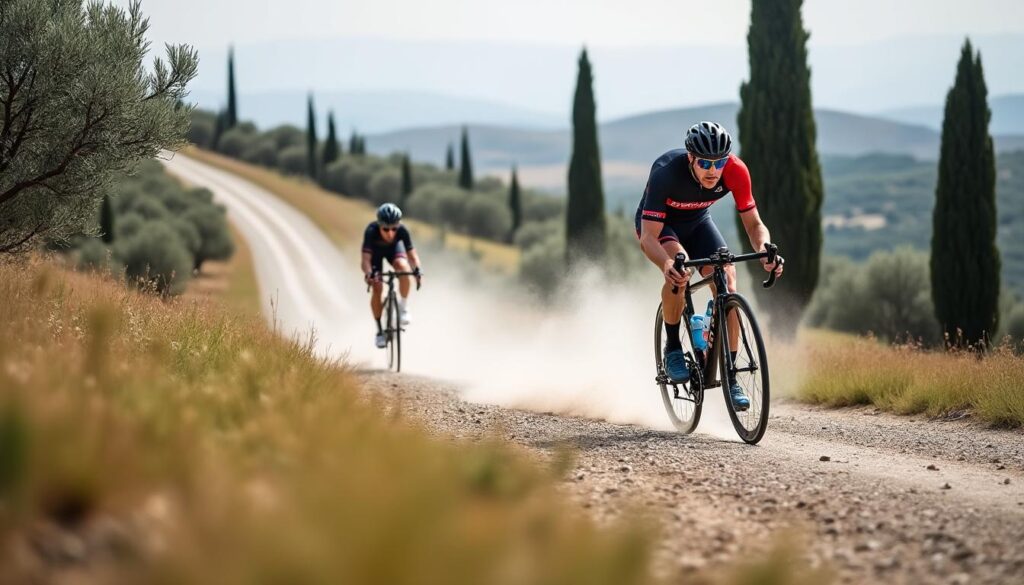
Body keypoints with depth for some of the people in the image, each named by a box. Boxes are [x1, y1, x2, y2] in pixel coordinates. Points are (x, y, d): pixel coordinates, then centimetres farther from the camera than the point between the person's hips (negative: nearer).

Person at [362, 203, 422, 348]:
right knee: (377, 288, -14)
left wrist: (417, 270, -57)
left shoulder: (402, 230, -35)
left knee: (403, 266, -32)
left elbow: (412, 253, -37)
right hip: (375, 250, -1)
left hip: (394, 248, 1)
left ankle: (403, 308, -14)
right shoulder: (371, 231, -40)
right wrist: (369, 274, -65)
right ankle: (379, 331, 2)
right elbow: (366, 258, -45)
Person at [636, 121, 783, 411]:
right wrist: (667, 265, -60)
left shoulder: (735, 171, -29)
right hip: (659, 224, -3)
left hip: (697, 222, 3)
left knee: (727, 278, -19)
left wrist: (764, 250, -43)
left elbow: (754, 224, -21)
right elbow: (649, 237, -40)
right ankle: (673, 347, -13)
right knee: (678, 269, -34)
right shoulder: (666, 172, -38)